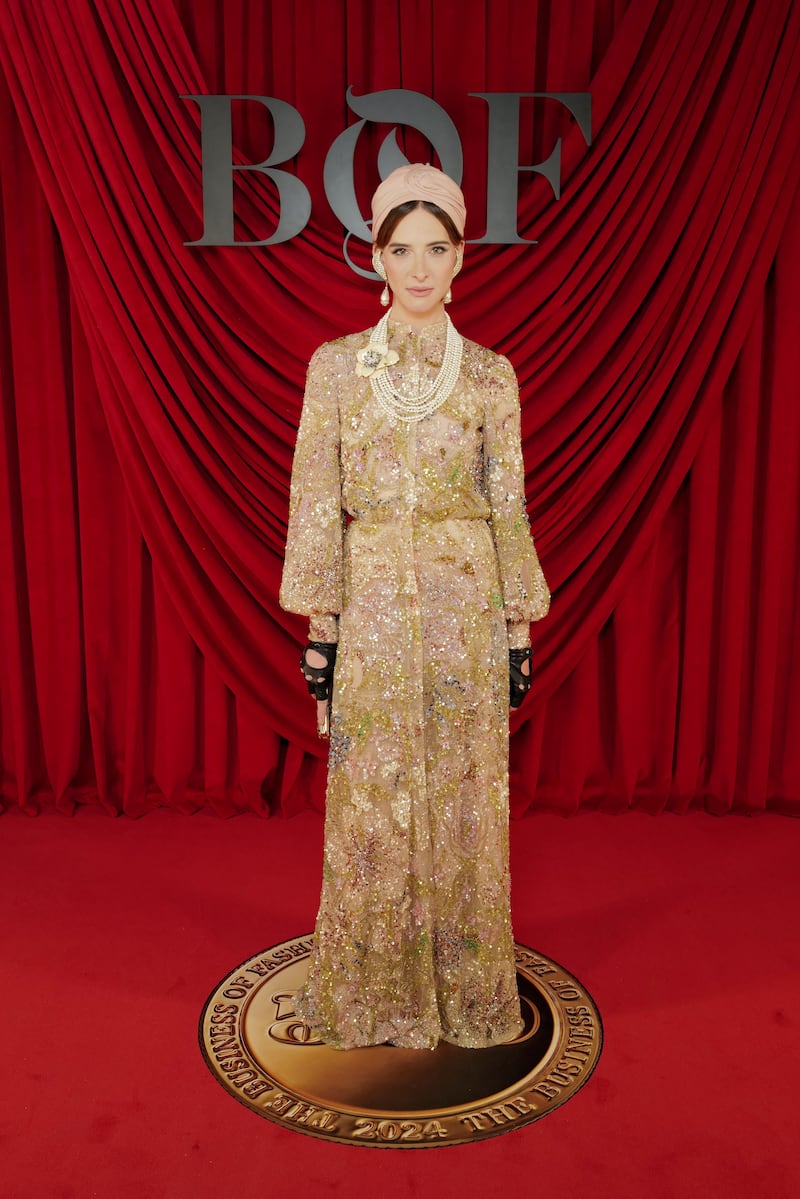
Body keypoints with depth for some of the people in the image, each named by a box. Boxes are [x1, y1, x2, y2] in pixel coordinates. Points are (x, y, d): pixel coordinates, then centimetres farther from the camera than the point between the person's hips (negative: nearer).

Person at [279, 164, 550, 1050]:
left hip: (466, 607, 1)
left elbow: (509, 507, 5)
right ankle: (375, 993, 28)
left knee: (465, 796, 8)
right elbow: (316, 502, 1)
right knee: (371, 801, 7)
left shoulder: (490, 375, 5)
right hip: (371, 604, 0)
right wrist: (319, 621, -3)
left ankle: (466, 987, 28)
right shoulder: (336, 365, 3)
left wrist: (520, 626, 2)